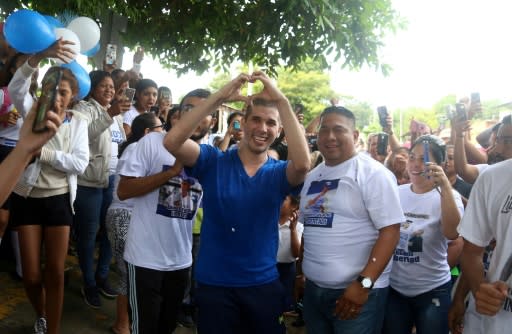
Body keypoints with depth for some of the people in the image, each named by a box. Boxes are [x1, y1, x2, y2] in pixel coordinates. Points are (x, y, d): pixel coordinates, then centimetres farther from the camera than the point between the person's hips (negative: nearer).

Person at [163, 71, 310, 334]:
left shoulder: (280, 173, -2)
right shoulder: (214, 162, -5)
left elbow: (302, 163, -26)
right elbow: (172, 141, -21)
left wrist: (282, 101, -27)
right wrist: (220, 96, -26)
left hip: (263, 284, 2)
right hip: (214, 284, -1)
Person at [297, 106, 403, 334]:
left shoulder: (373, 173, -10)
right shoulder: (312, 177, 10)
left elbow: (390, 231, -15)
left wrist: (364, 283, -20)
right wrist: (300, 271, 16)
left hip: (358, 290, -6)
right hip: (313, 289, 6)